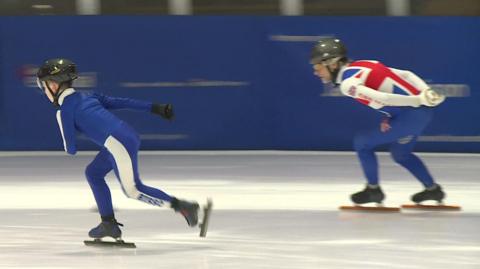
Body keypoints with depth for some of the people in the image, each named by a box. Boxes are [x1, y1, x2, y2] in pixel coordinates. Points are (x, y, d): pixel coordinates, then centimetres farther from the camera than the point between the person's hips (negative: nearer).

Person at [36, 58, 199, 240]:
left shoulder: (64, 111, 0)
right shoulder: (88, 97, 22)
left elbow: (71, 149, 0)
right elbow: (123, 102, 19)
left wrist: (69, 147, 25)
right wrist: (155, 108, 19)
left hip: (118, 144, -9)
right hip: (129, 135, 9)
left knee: (133, 190, -1)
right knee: (93, 173, 19)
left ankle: (184, 206, -5)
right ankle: (108, 223, 19)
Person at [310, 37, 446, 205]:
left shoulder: (348, 83, -11)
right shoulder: (364, 66, 16)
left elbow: (380, 98, -24)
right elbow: (406, 75, 13)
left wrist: (420, 99, -28)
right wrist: (427, 93, 5)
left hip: (411, 115, -9)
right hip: (423, 111, 9)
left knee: (362, 143, 4)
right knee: (400, 153, 29)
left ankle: (373, 190, 17)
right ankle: (432, 189, 39)